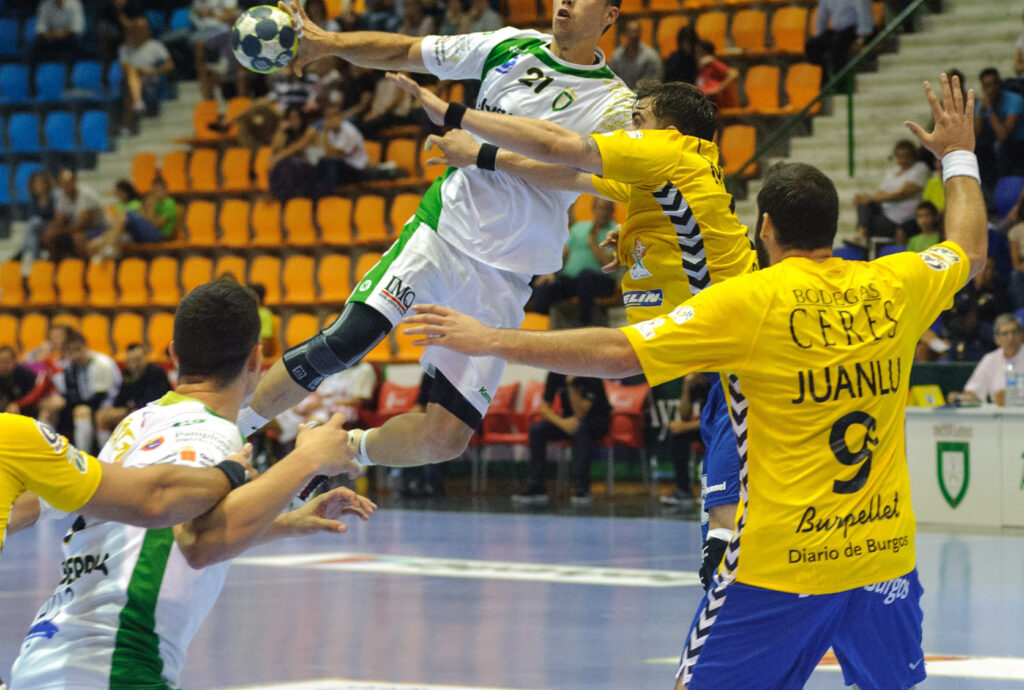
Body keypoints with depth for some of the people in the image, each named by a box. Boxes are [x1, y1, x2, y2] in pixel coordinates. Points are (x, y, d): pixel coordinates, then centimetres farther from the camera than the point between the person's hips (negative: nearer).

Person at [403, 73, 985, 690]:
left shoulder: (749, 302, -10)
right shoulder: (894, 287, 3)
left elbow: (615, 354, -13)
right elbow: (970, 251, 25)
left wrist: (489, 341, -6)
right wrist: (959, 156, 42)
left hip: (782, 561, -4)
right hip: (884, 554, 5)